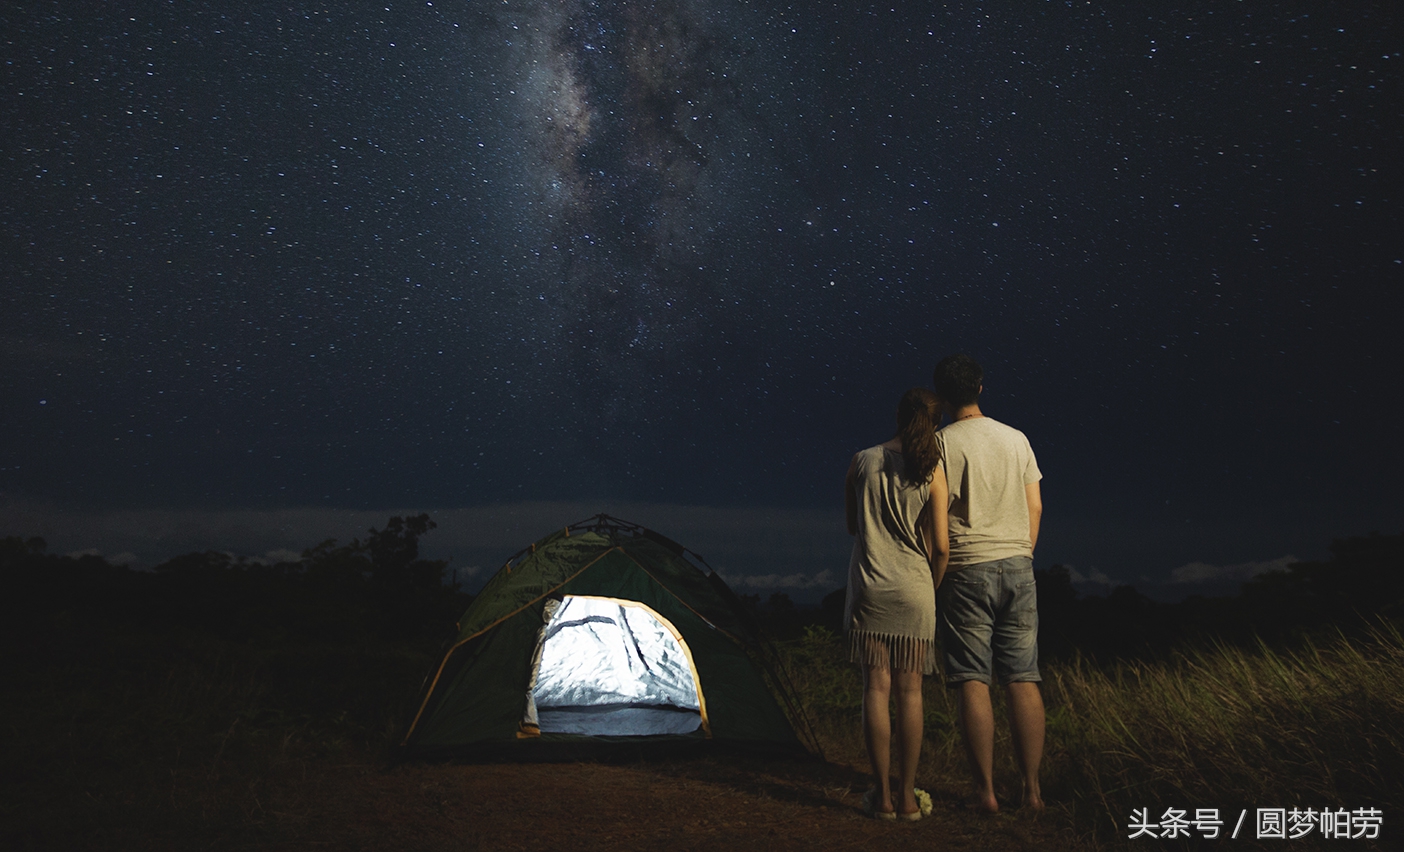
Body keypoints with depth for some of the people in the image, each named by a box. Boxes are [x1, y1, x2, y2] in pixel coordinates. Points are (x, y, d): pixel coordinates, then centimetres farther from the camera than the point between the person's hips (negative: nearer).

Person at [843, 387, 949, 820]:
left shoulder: (862, 462, 0)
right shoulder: (931, 474, -4)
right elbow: (940, 546, -4)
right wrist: (932, 587, 12)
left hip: (869, 587, 1)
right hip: (914, 590, 0)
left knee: (876, 688, 4)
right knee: (910, 692, 6)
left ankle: (882, 795, 9)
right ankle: (908, 797, 13)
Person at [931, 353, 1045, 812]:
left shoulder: (942, 442, -6)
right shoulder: (1017, 439, 8)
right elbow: (1035, 507, 11)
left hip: (967, 569, -4)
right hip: (1018, 566, 5)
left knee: (973, 681, 1)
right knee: (1023, 679, 8)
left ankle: (986, 791, 5)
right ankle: (1032, 789, 14)